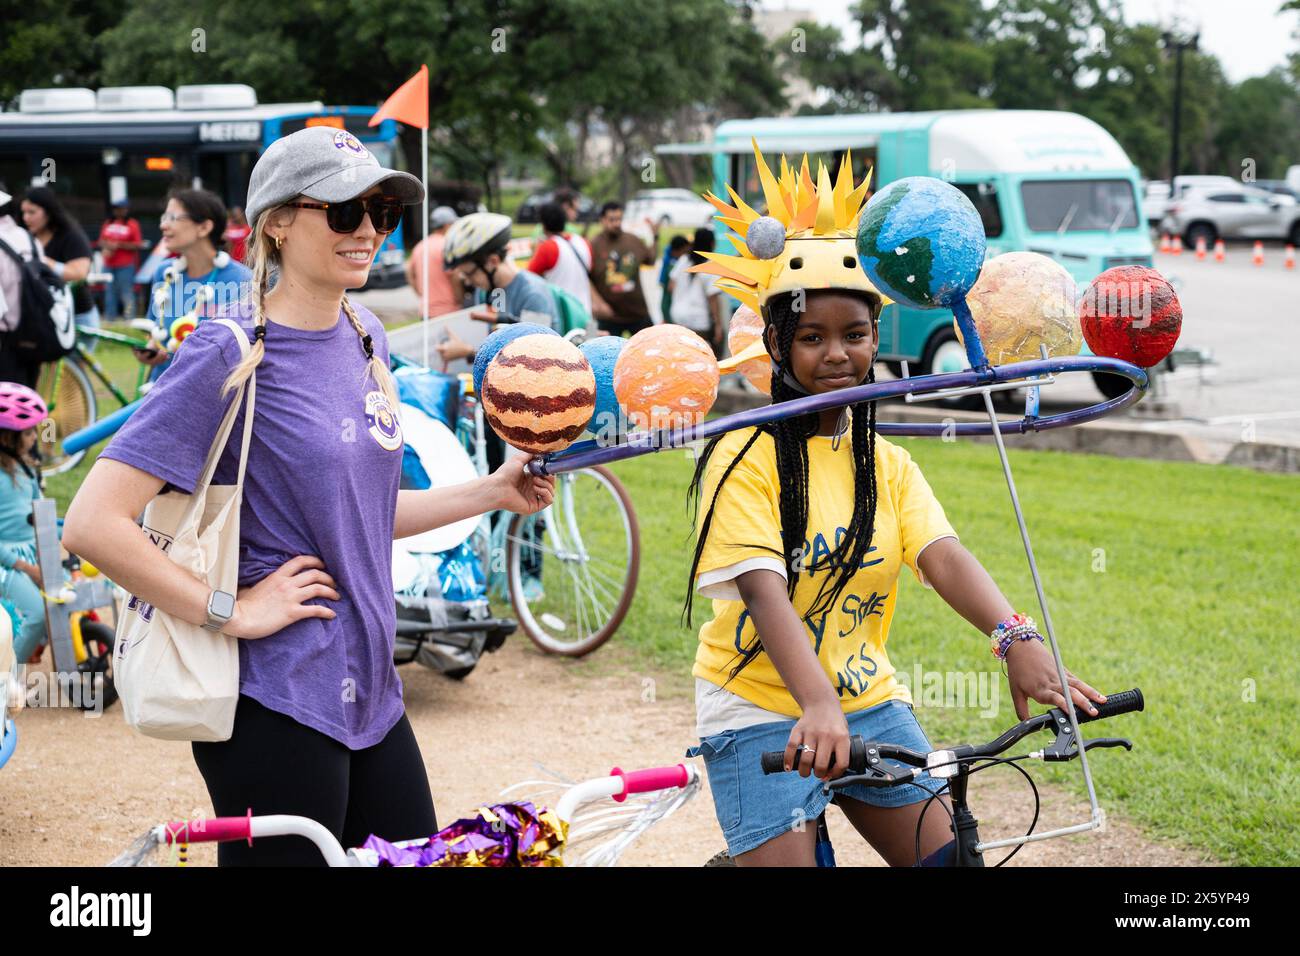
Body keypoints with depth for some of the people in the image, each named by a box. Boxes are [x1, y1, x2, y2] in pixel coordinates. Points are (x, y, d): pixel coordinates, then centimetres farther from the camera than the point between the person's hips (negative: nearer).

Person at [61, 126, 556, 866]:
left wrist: (493, 493, 14)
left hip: (368, 689, 8)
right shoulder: (229, 357, -15)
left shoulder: (364, 336, 9)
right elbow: (93, 526, -21)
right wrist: (231, 612, -18)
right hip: (277, 704, -8)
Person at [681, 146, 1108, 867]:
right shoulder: (744, 458, -11)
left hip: (869, 703, 5)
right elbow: (764, 591, -23)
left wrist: (1016, 639, -30)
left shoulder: (888, 464, 6)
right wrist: (817, 705, -39)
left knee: (949, 854, -1)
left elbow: (943, 557, -10)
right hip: (764, 713, -5)